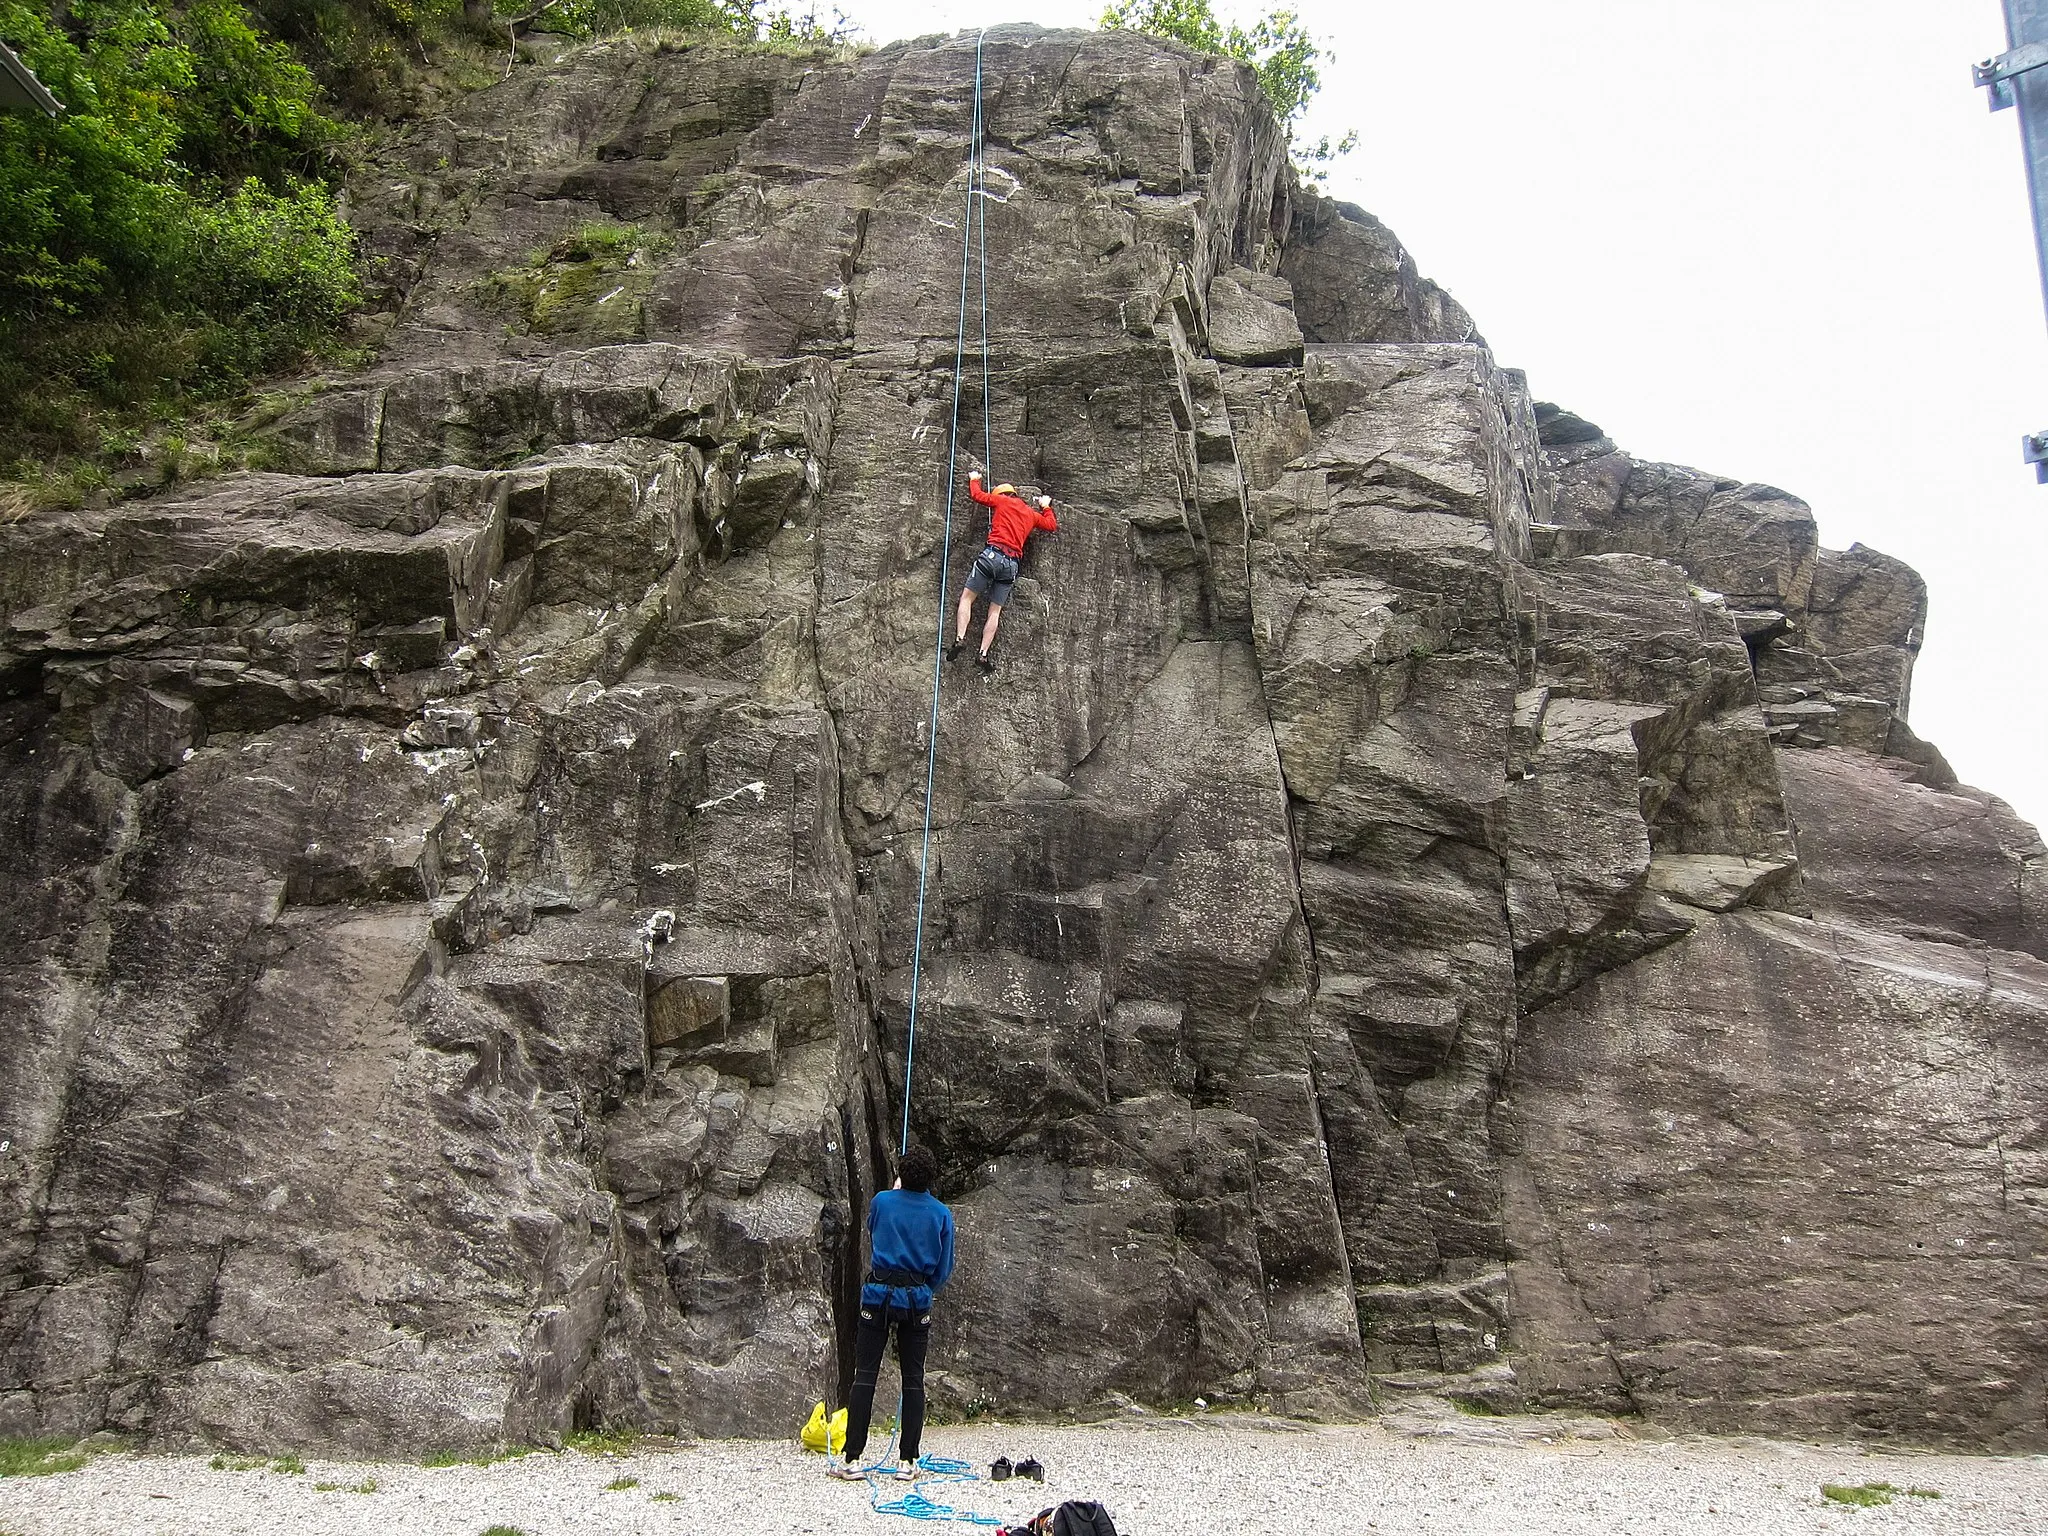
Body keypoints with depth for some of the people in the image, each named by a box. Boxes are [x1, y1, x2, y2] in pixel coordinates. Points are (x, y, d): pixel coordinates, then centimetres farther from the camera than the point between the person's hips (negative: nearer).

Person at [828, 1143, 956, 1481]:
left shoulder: (882, 1201, -1)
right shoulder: (941, 1213, 0)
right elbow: (944, 1269, 5)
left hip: (879, 1293, -1)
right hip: (918, 1299, 1)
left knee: (864, 1376, 1)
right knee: (913, 1379, 7)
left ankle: (852, 1459, 0)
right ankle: (907, 1461, 8)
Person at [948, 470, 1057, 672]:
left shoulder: (1002, 500, 9)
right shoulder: (1032, 514, 23)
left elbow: (977, 494, 16)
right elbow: (1052, 525, 36)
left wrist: (974, 479, 36)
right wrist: (1046, 507, 50)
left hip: (992, 554, -4)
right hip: (1012, 563, 4)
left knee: (967, 597, 3)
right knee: (995, 611, 5)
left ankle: (960, 638, -15)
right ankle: (983, 654, -5)